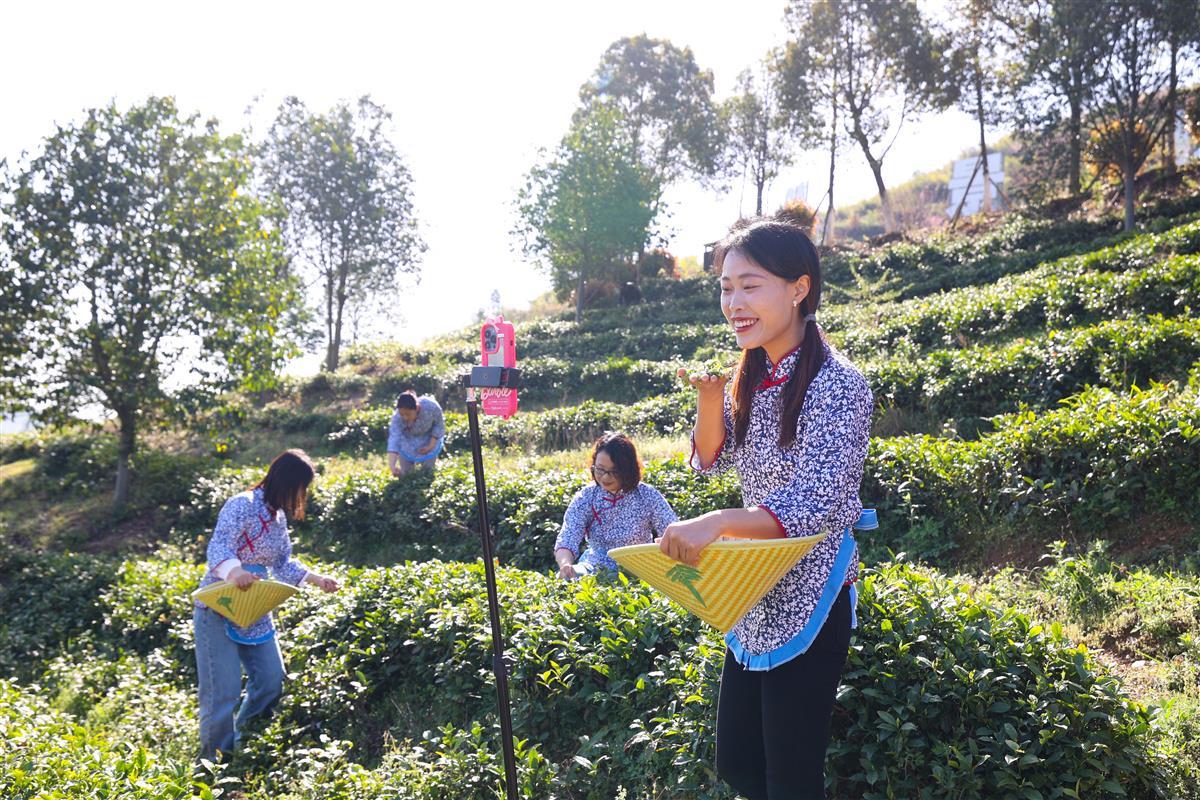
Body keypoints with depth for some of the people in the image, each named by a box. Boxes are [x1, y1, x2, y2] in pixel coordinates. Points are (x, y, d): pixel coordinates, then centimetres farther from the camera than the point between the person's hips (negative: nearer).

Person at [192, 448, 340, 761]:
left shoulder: (279, 517, 9)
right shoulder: (241, 506, -17)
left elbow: (283, 564, 17)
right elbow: (218, 549, -28)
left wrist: (317, 579, 5)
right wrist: (235, 572, -49)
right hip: (218, 610, -8)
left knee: (272, 682, 8)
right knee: (224, 691, -7)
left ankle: (241, 746, 27)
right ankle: (211, 760, 12)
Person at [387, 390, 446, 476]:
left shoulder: (431, 406, -35)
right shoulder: (397, 418, -35)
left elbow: (439, 424, -16)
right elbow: (394, 440, -44)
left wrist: (431, 446, -21)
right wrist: (392, 466, -57)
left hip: (429, 439, 0)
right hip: (407, 441, 0)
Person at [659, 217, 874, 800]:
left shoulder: (836, 384, -20)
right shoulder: (752, 375, 5)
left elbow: (816, 507, -28)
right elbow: (710, 462, 12)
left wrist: (717, 523, -43)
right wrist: (710, 399, -9)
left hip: (809, 603, -8)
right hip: (753, 595, 8)